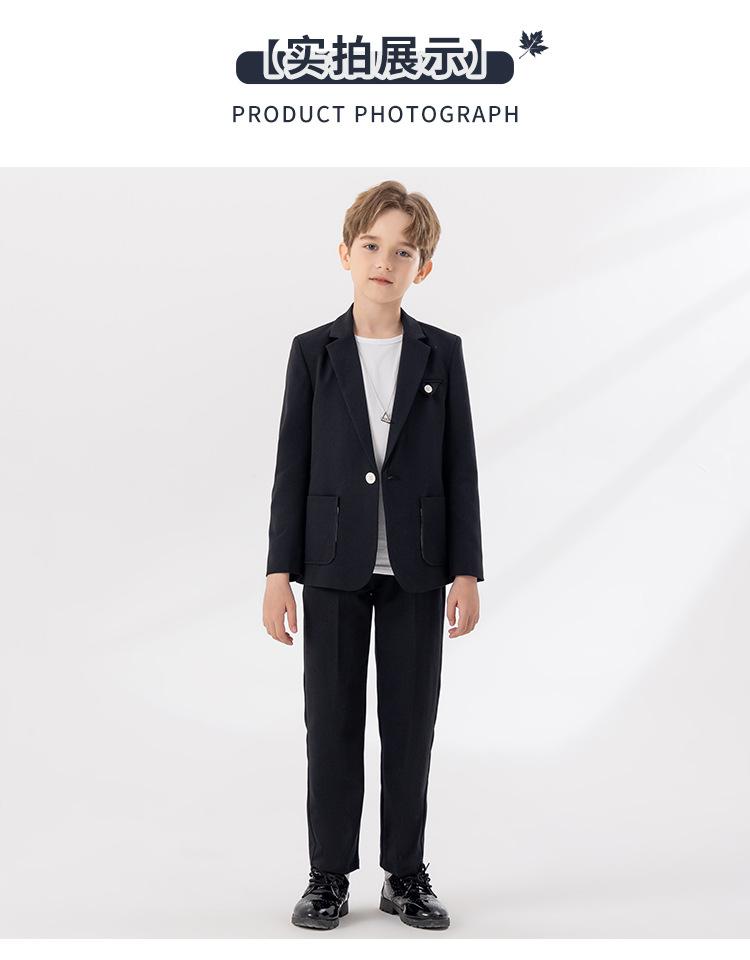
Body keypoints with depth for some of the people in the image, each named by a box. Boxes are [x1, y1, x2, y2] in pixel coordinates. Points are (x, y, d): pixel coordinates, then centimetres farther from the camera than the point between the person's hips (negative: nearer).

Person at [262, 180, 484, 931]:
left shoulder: (442, 353, 3)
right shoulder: (313, 351, 2)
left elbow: (460, 467, 3)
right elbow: (292, 467, 1)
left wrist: (466, 571, -2)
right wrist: (279, 573, -3)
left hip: (416, 567, 1)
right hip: (334, 565, 0)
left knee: (410, 724, 7)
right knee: (332, 723, 5)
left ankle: (406, 875, 20)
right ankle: (329, 876, 18)